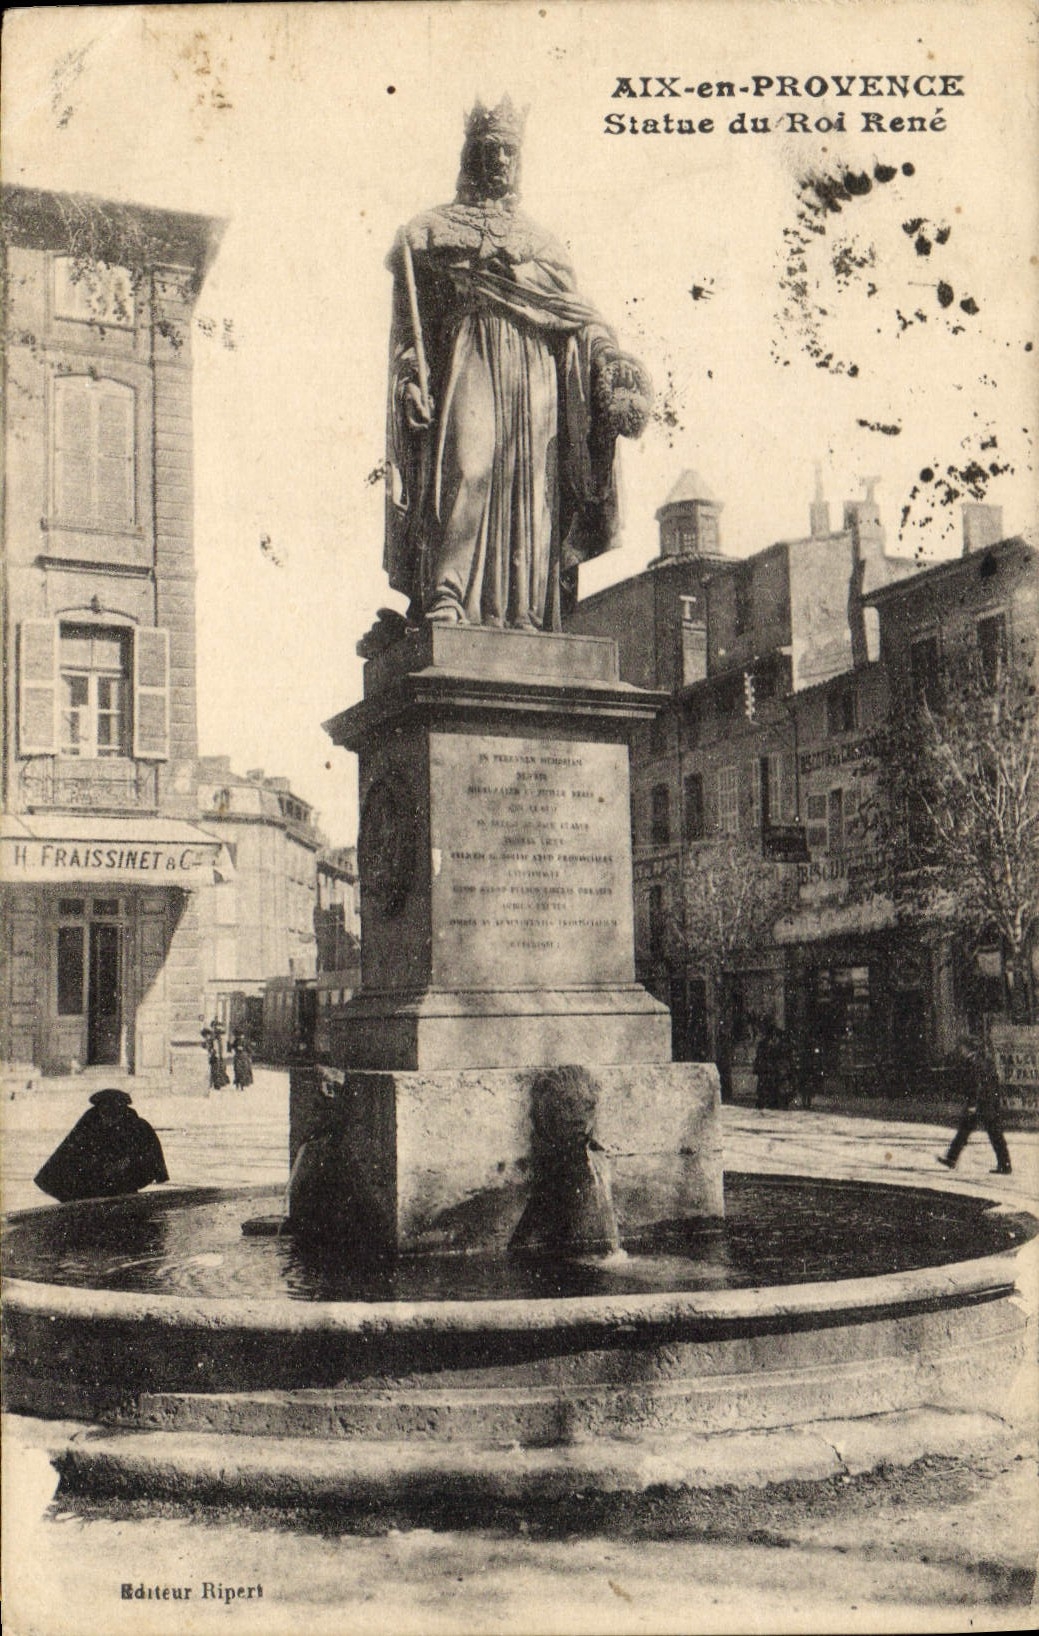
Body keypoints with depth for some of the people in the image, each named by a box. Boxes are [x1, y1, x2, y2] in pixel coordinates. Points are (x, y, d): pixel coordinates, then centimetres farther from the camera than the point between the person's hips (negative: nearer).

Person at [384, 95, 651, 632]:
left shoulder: (539, 240, 25)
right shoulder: (435, 232, 17)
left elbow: (573, 311, 15)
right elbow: (413, 319, 9)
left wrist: (609, 356, -3)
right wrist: (412, 376, -7)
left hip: (531, 371, 3)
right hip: (469, 362, -3)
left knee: (528, 484, -6)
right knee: (465, 467, -23)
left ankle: (524, 616, -9)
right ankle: (444, 599, -29)